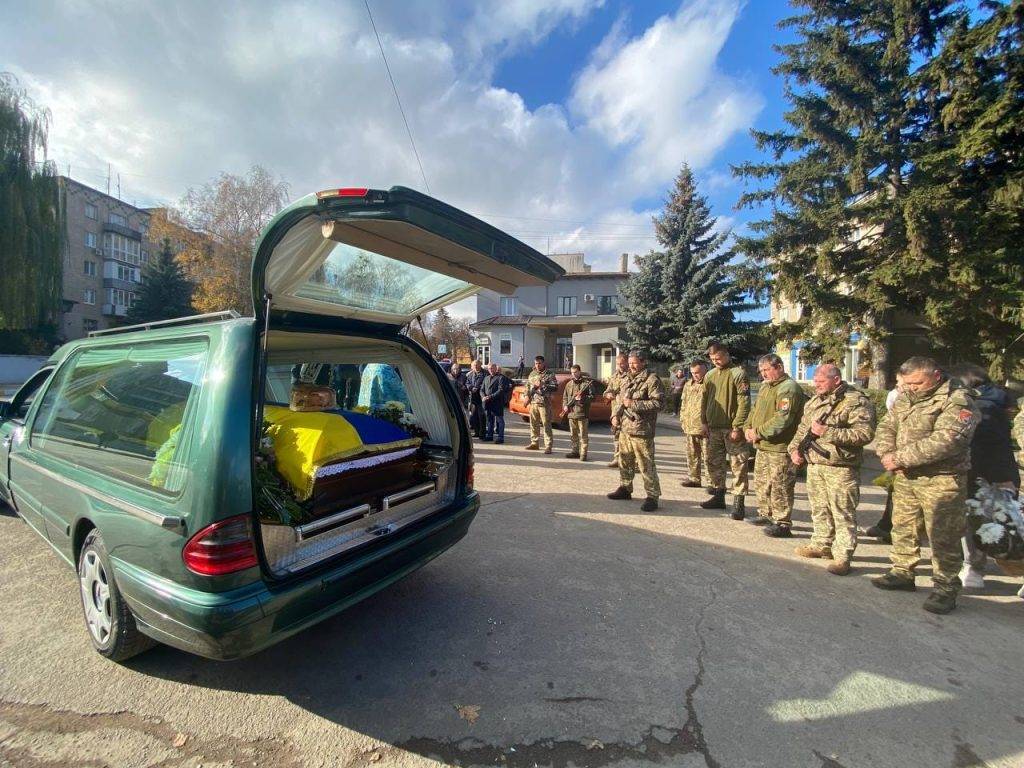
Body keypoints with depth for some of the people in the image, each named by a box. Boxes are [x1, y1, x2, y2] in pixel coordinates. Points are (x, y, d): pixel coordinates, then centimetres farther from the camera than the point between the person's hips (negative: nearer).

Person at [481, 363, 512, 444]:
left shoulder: (501, 377, -3)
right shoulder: (486, 378, 20)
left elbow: (501, 390, -13)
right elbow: (482, 389, 16)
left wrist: (490, 397, -19)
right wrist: (483, 397, -5)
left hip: (497, 403, -6)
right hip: (487, 403, 6)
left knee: (499, 420, -1)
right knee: (489, 420, 14)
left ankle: (500, 437, 3)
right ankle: (489, 435, 23)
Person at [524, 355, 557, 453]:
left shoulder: (549, 374, -1)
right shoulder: (532, 374, 15)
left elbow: (555, 387, -8)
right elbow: (527, 385, 21)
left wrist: (543, 385, -16)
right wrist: (527, 395, 6)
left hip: (544, 403, -6)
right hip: (533, 402, 6)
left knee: (546, 425, -6)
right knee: (534, 424, 11)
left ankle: (548, 446, -2)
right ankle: (534, 443, 23)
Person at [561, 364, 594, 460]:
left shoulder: (587, 383, -3)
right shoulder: (569, 384, 13)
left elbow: (592, 397, -7)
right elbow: (564, 397, 20)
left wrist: (582, 398, -20)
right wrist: (565, 406, 4)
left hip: (582, 414, -6)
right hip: (571, 413, 6)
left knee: (583, 435, -3)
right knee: (573, 435, 14)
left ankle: (583, 453, 2)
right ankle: (574, 451, 24)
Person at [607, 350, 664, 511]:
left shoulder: (652, 380, -9)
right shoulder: (627, 380, 17)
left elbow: (659, 402, -18)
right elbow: (619, 400, 25)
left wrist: (634, 404, -20)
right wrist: (615, 415, 7)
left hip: (641, 430, -8)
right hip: (624, 428, 8)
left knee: (646, 465, -5)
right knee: (624, 460, 18)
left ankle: (652, 496, 3)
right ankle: (625, 488, 33)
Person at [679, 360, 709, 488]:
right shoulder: (688, 385, 14)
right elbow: (683, 404, 20)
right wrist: (682, 421, 12)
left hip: (705, 428, -7)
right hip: (689, 427, 7)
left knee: (708, 457, 0)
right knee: (692, 456, 14)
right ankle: (693, 478, 26)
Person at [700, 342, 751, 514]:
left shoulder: (738, 373, -8)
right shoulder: (710, 375, 11)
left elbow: (744, 402, -14)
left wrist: (737, 427, -17)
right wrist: (705, 422, 9)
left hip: (732, 428, -7)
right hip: (714, 428, 7)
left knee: (738, 466, 0)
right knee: (714, 463, 13)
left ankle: (738, 501, 7)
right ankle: (718, 496, 25)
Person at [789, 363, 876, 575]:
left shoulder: (856, 402, -10)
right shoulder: (814, 401, 15)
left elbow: (865, 434, -20)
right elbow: (802, 428, 22)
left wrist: (827, 432, -22)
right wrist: (795, 448, 8)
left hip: (840, 468, -7)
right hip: (814, 465, 8)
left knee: (843, 513, 0)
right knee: (819, 509, 17)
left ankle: (842, 556, 8)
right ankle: (821, 545, 31)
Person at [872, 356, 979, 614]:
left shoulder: (958, 402, -12)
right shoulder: (905, 398, 10)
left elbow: (944, 442, -23)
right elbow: (886, 427, 9)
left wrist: (900, 458, -22)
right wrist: (887, 454, -9)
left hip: (941, 480, -7)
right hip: (905, 477, 7)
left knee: (943, 536, 0)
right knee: (902, 527, 16)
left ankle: (946, 588, 13)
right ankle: (903, 572, 30)